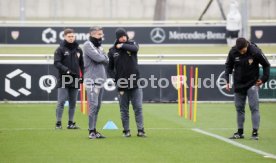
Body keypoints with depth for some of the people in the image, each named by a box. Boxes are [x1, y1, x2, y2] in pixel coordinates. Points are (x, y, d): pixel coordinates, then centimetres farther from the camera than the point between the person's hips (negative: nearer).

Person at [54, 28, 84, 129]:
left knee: (73, 103, 8)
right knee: (61, 102, -7)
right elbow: (56, 63, -10)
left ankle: (71, 123, 14)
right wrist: (66, 70, -23)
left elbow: (82, 64, 16)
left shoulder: (78, 50, 11)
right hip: (63, 80, -4)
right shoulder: (60, 49, -2)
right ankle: (58, 123, -4)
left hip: (75, 79, 4)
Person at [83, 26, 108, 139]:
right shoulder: (88, 45, -6)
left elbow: (106, 61, 13)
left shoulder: (99, 46, 20)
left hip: (100, 79, 8)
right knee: (93, 105, -11)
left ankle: (93, 131, 11)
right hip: (92, 80, -8)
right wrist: (104, 57, 2)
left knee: (97, 106, 8)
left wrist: (102, 58, -6)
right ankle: (92, 132, -10)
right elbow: (98, 58, -18)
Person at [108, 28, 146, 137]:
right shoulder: (112, 51, 4)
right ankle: (126, 131, 11)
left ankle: (140, 130, 0)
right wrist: (115, 79, -5)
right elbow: (110, 68, 8)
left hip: (135, 83, -1)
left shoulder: (132, 44, 3)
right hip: (121, 85, 1)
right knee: (124, 109, 5)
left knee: (138, 108, -2)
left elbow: (135, 48, -22)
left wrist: (122, 46, -15)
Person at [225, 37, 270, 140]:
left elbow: (266, 65, -3)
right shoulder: (233, 52, -9)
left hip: (252, 84, -3)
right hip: (238, 84, 3)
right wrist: (227, 81, 0)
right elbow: (228, 65, 6)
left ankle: (255, 132, -7)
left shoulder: (255, 52, -17)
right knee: (239, 108, 8)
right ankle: (240, 132, 16)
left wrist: (263, 79, -8)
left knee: (254, 107, -8)